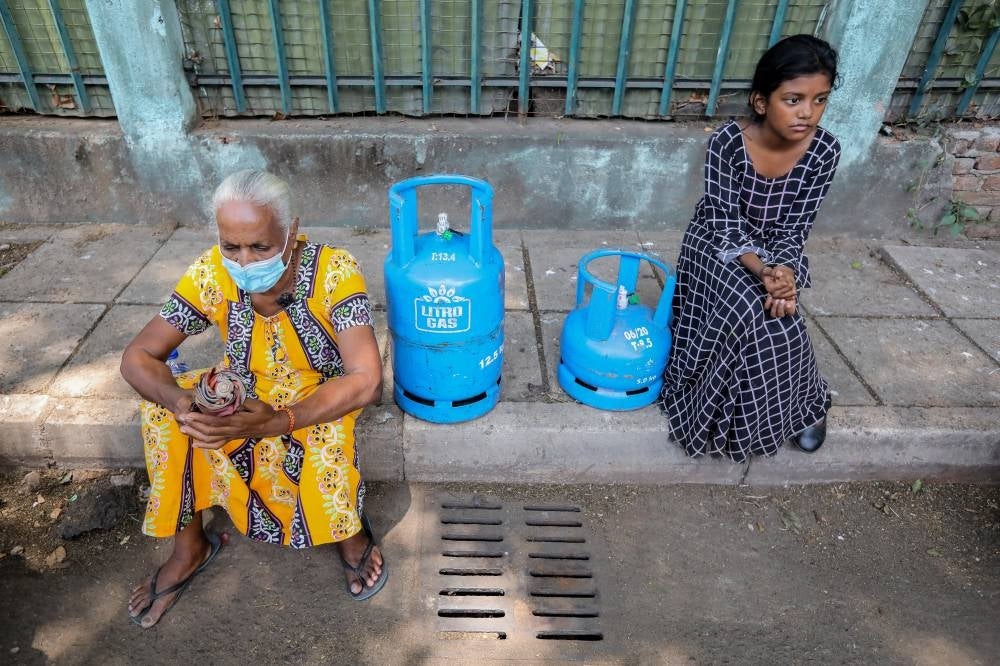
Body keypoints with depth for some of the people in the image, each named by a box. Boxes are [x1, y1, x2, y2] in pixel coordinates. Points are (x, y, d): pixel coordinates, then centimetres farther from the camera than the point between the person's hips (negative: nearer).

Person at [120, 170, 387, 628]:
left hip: (322, 398, -3)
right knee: (161, 407, -19)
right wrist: (182, 402, -39)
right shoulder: (209, 274, -20)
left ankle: (352, 536, -5)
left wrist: (277, 421, -47)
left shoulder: (334, 272, -30)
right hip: (244, 392, 4)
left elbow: (366, 381, -36)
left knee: (329, 432, -36)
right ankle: (189, 547, 1)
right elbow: (137, 356, -17)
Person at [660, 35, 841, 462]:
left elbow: (795, 228, -12)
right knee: (756, 314, -27)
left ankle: (799, 406, 5)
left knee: (775, 314, -23)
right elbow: (724, 225, -23)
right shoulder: (727, 143, -24)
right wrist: (763, 273, -37)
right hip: (719, 247, -2)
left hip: (777, 252, 2)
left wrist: (784, 273, -31)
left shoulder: (824, 151, -16)